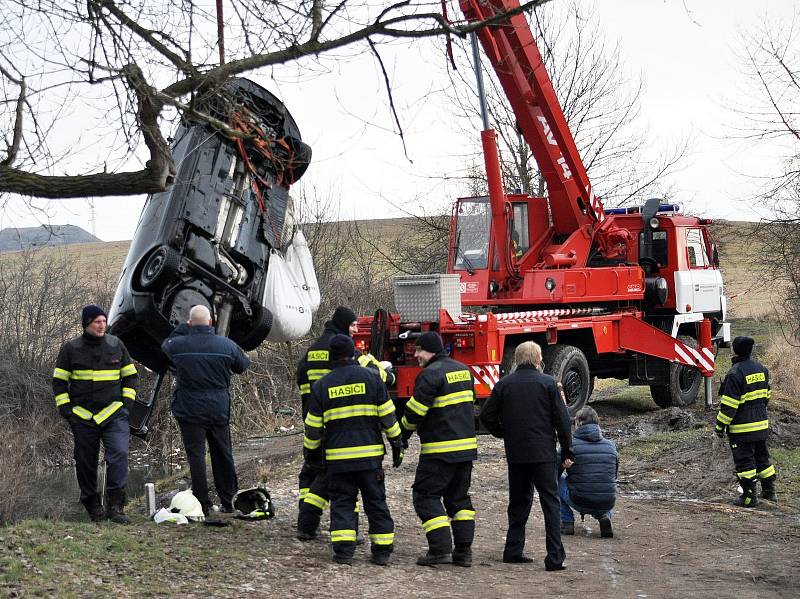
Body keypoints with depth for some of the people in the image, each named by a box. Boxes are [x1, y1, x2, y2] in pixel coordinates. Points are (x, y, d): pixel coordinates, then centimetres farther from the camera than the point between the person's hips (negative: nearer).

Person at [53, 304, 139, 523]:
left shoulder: (116, 345, 8)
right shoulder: (71, 349, 4)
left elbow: (130, 376, 17)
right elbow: (59, 381, 9)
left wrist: (127, 402, 6)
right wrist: (65, 408, 0)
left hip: (114, 414, 0)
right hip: (82, 416, 0)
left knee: (119, 454, -16)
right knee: (86, 462, 5)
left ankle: (115, 506, -14)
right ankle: (92, 506, 18)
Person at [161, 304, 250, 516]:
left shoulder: (179, 344, -8)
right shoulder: (227, 345, -5)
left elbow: (165, 345, 16)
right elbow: (243, 366, 10)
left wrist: (183, 328, 20)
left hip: (190, 410, -2)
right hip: (219, 410, 2)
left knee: (196, 455, 2)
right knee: (223, 455, 14)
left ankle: (203, 504, -1)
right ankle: (227, 502, 20)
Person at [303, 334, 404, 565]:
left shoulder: (321, 386, 2)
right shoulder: (371, 378, 0)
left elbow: (313, 426, 5)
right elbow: (388, 416, 0)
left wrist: (311, 451, 19)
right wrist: (397, 443, 9)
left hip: (337, 456, 0)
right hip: (370, 454, 0)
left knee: (342, 501, 7)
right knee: (375, 502, 9)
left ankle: (343, 550, -4)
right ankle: (382, 550, 11)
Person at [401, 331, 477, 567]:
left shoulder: (431, 374, -14)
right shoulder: (463, 370, 13)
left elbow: (414, 412, -13)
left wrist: (401, 438, 1)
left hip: (440, 449, -8)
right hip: (467, 446, 8)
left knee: (426, 496, 0)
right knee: (459, 497, 15)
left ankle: (440, 549, -7)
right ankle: (463, 552, 12)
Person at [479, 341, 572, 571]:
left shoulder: (504, 384, 3)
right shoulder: (547, 382, -5)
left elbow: (487, 416, 3)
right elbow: (561, 418, -6)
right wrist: (566, 452, 1)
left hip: (515, 454, 3)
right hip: (544, 453, -3)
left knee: (518, 501, 16)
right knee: (550, 502, 1)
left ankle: (513, 550, 17)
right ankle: (555, 558, -4)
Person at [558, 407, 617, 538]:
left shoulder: (570, 444, -3)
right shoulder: (610, 445, 10)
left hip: (581, 502, -3)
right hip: (607, 504, 4)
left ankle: (567, 522, 15)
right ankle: (604, 517, 9)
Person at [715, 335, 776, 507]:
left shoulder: (735, 374, -19)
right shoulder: (761, 369, 6)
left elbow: (729, 404, -19)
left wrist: (720, 426, -12)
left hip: (742, 428, -7)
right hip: (761, 424, 7)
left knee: (744, 461, 0)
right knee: (762, 457, 18)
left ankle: (749, 496, 4)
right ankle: (769, 491, 24)